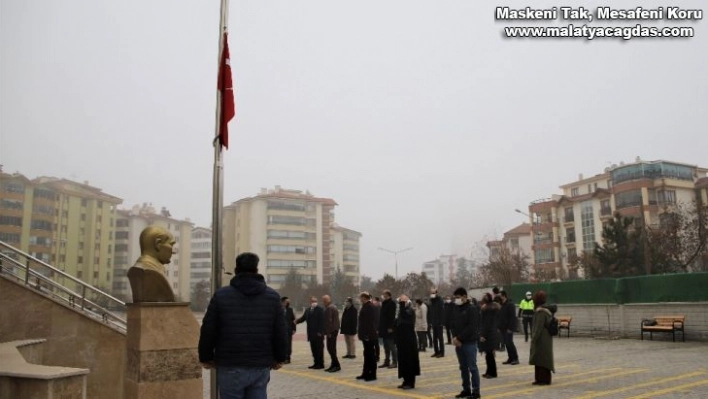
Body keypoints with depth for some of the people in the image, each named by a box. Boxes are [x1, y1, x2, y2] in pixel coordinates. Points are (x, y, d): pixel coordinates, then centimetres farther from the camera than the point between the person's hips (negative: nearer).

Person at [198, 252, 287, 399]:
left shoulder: (221, 295, -2)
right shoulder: (272, 296, 3)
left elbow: (208, 331, -1)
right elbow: (281, 332, 4)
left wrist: (206, 358, 12)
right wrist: (279, 358, 17)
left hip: (230, 367, -2)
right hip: (261, 366, 2)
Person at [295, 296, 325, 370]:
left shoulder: (320, 310, -6)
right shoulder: (307, 310, 13)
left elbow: (322, 321, -11)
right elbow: (303, 318, 12)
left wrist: (320, 332, -17)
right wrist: (297, 321, -10)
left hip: (318, 333, -6)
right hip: (311, 333, 6)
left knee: (319, 349, -1)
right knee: (313, 350, 9)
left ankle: (321, 364, 5)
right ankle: (316, 363, 16)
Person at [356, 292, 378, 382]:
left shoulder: (370, 307, -17)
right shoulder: (366, 306, 12)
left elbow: (371, 321, -22)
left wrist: (367, 334, -22)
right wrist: (362, 333, 16)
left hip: (369, 335, -10)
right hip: (366, 335, 10)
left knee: (370, 354, -2)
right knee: (367, 354, 15)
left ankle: (372, 375, 6)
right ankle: (366, 373, 23)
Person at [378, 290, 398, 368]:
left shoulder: (391, 303, -11)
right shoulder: (384, 303, 14)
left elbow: (392, 316, -17)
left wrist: (390, 327, -22)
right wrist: (380, 327, 14)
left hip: (389, 328, -9)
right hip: (384, 328, 9)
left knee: (391, 346, -4)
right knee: (386, 347, 12)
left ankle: (394, 362, 1)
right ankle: (387, 361, 18)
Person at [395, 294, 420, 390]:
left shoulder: (410, 310, -11)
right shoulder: (403, 309, 16)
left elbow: (404, 315, -32)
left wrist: (402, 303, -28)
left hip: (409, 339, -9)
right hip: (402, 339, 9)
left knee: (409, 360, -5)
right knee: (403, 360, 10)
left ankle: (411, 382, -1)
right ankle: (406, 381, 17)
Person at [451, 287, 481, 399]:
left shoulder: (472, 309, -10)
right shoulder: (455, 309, 10)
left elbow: (472, 327, -16)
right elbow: (453, 324, 11)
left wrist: (459, 338, -16)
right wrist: (454, 338, -6)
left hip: (470, 343, -6)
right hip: (458, 343, 6)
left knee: (472, 367, -3)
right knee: (463, 367, 11)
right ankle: (466, 389, 19)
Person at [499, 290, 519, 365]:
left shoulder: (510, 305, -11)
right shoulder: (501, 305, 11)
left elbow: (512, 317, -16)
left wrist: (510, 328, -19)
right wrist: (499, 327, 11)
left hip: (509, 328, -7)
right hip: (503, 328, 8)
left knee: (509, 342, -9)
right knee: (507, 343, 9)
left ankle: (515, 358, -1)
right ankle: (511, 358, 15)